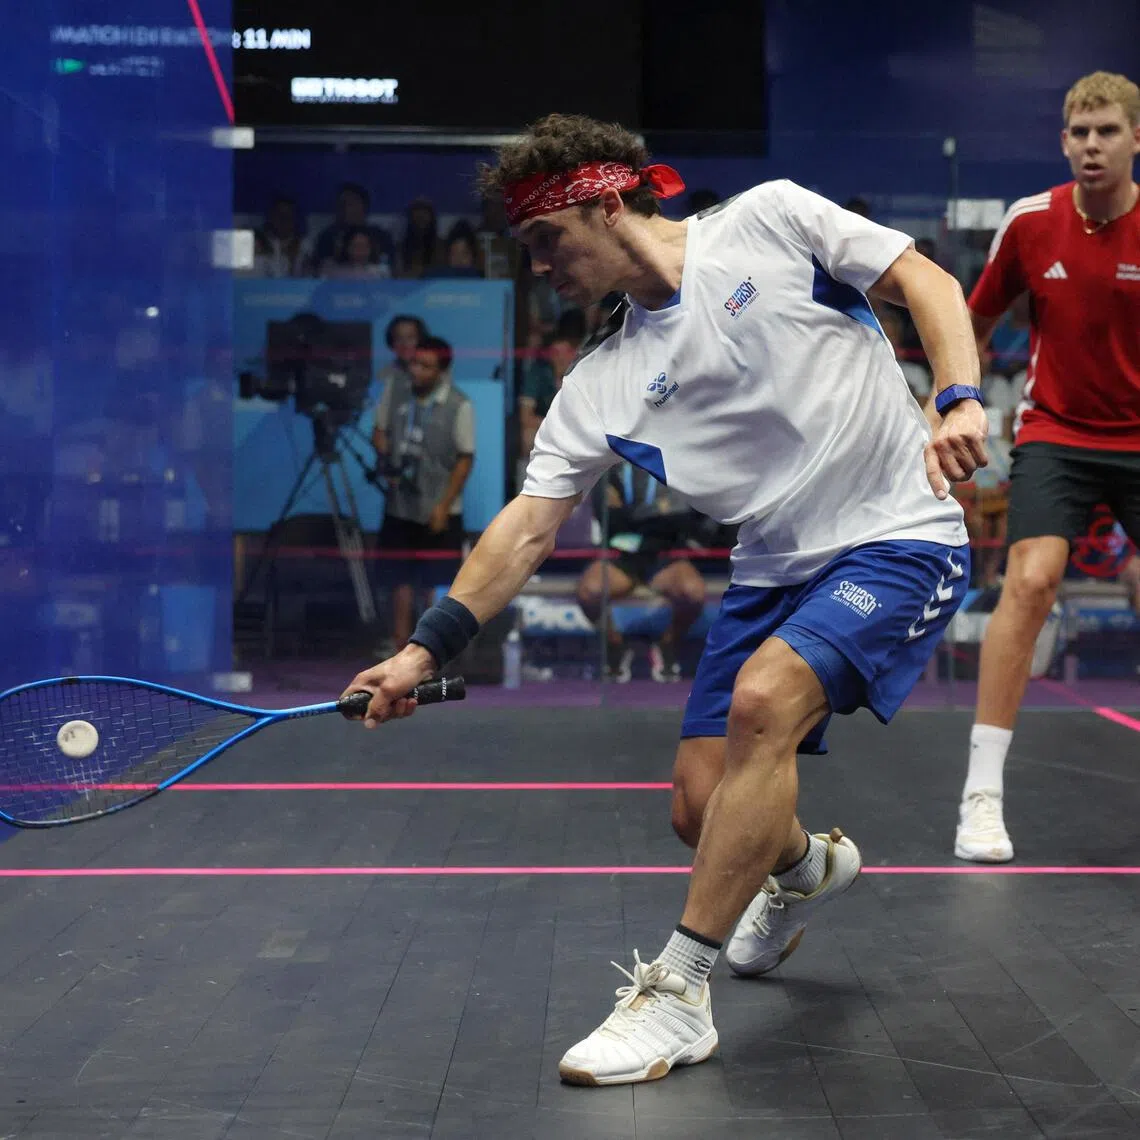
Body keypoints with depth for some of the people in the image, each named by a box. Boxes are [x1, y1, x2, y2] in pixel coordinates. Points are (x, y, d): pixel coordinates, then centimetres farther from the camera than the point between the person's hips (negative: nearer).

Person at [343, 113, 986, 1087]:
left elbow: (924, 279, -3)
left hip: (898, 540, -5)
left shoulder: (770, 219, -5)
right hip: (774, 569, 6)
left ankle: (678, 994, -17)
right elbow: (528, 529, 0)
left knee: (762, 700, -28)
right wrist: (425, 650, -10)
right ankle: (806, 868, 39)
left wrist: (960, 401, -19)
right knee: (703, 804, -1)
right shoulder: (600, 387, 3)